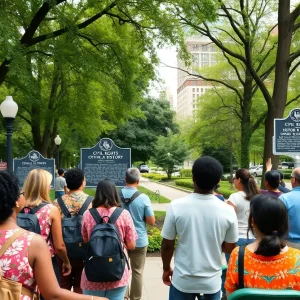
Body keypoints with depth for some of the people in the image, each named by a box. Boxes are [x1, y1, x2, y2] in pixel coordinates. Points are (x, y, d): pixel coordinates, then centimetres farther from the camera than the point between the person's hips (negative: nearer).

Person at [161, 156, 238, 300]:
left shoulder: (176, 206, -17)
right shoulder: (227, 211, -14)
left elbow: (167, 245, -8)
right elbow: (229, 248, -2)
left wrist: (166, 269, 9)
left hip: (183, 281, -1)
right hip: (212, 281, 1)